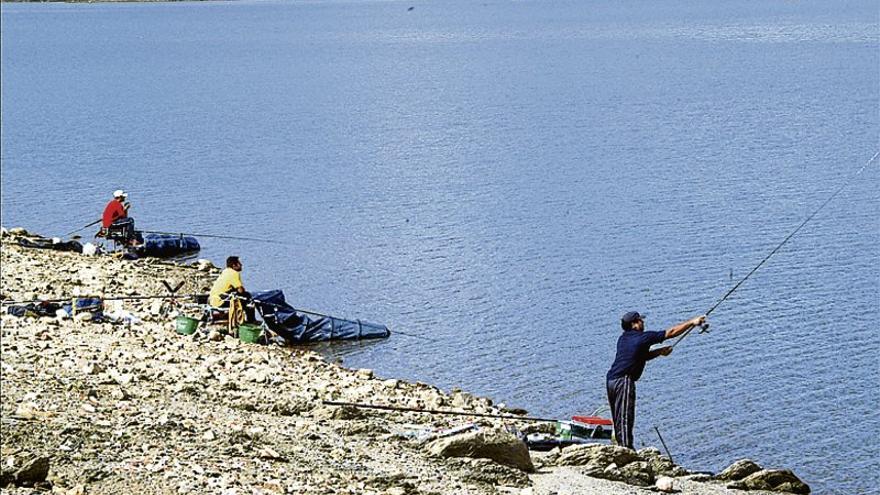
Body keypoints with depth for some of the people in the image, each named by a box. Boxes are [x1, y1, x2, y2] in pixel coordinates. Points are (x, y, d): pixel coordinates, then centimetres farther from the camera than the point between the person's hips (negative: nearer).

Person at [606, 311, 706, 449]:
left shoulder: (623, 338, 17)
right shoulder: (643, 337, -4)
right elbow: (671, 333, 0)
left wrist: (659, 352, 20)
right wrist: (692, 322, 8)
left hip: (611, 380, 8)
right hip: (624, 381, -8)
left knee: (618, 420, 10)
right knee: (625, 418, -10)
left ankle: (621, 448, 12)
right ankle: (626, 449, -14)